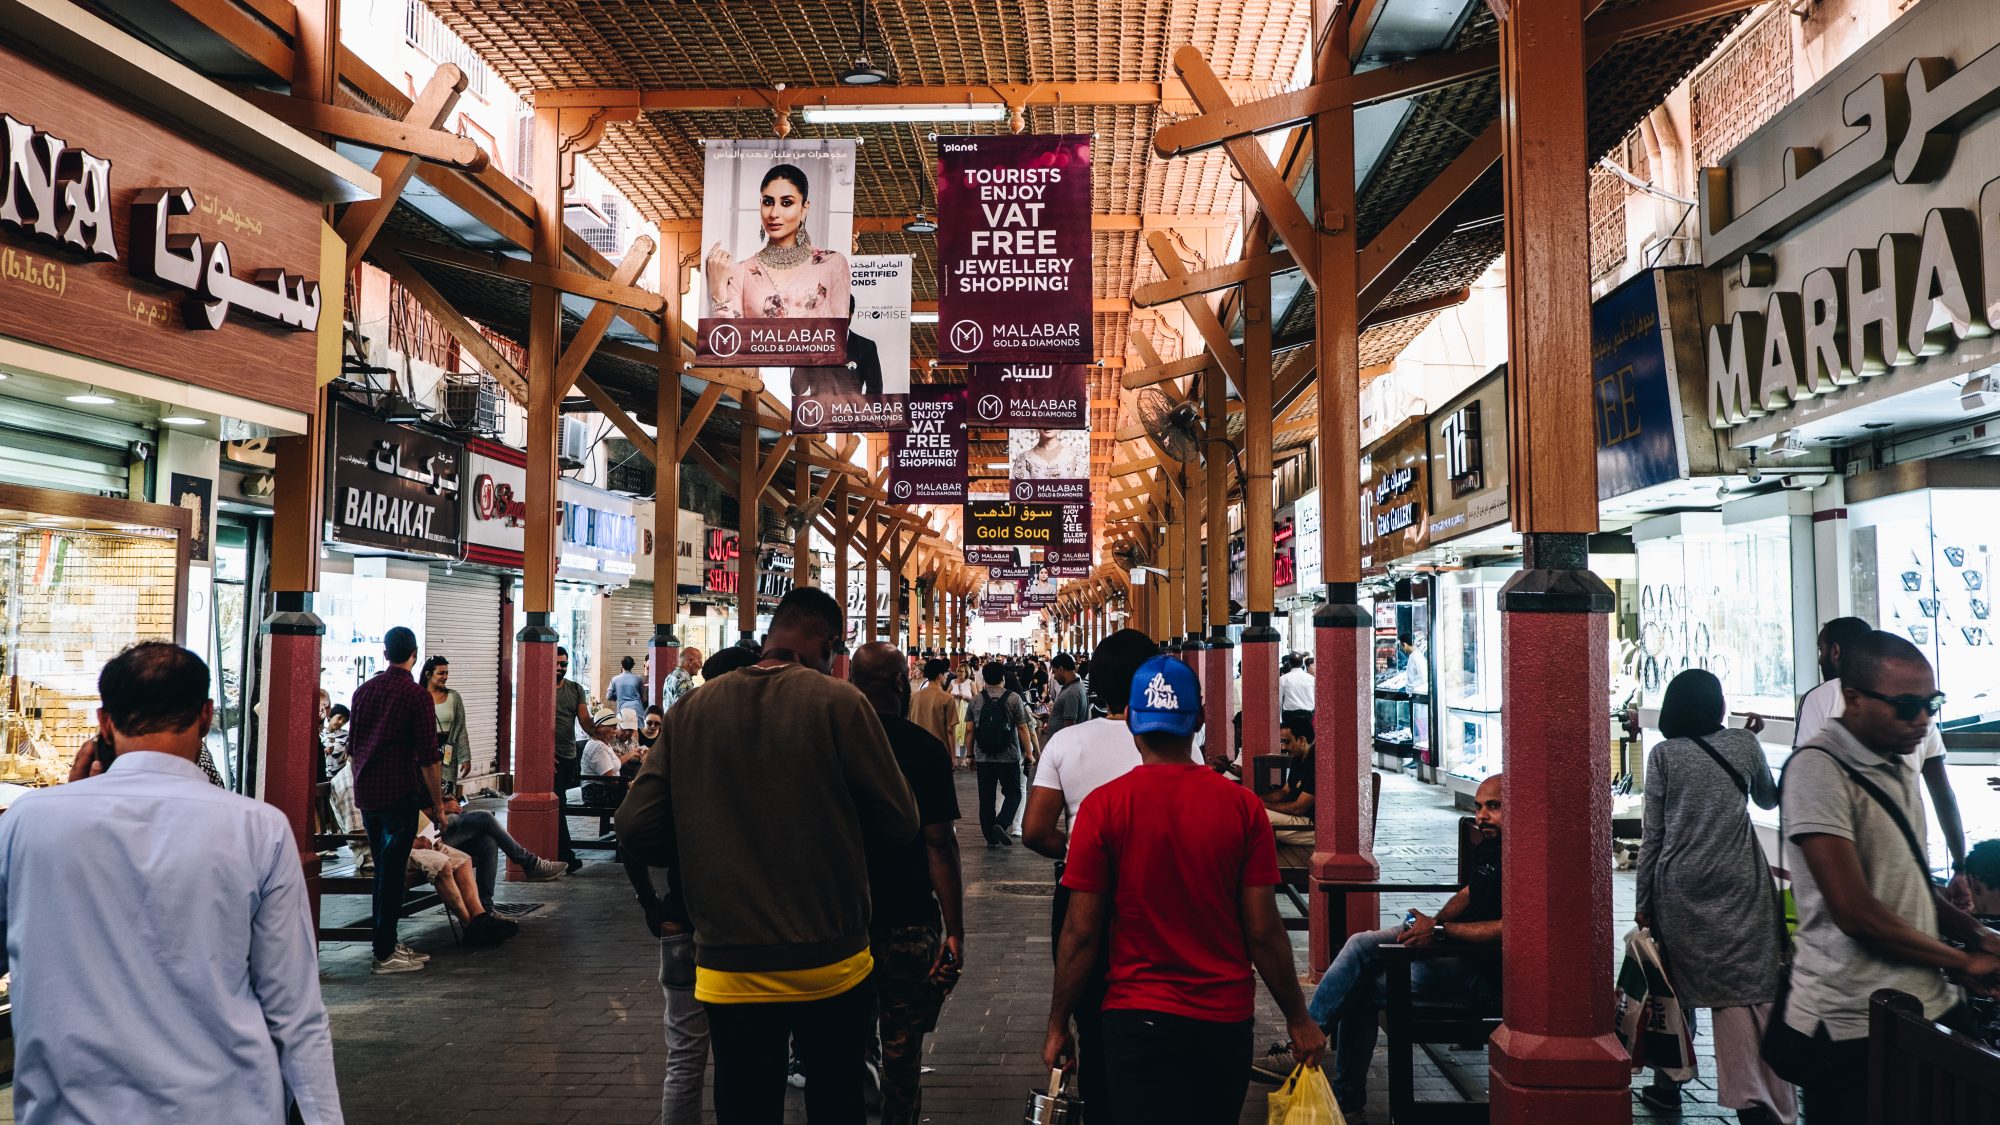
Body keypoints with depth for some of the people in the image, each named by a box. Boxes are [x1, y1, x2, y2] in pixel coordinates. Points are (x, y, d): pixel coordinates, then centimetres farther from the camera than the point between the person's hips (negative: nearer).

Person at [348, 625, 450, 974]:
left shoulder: (364, 691, 10)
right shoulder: (417, 696, -9)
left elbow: (351, 749, 17)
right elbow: (428, 757, -11)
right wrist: (437, 802, -3)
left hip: (366, 795, 6)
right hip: (400, 794, -6)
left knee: (382, 870, 15)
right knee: (392, 873, -3)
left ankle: (386, 944, 21)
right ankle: (384, 954, -1)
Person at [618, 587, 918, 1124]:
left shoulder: (690, 709, -3)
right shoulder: (839, 702, -11)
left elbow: (638, 829, -4)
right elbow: (899, 823, -9)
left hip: (729, 973, 2)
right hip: (831, 965, -2)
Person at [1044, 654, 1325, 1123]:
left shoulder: (1103, 806, -10)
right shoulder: (1242, 806, -6)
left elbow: (1081, 934, -8)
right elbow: (1264, 932, -5)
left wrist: (1058, 1026, 3)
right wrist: (1299, 1020, 8)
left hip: (1139, 1017, -2)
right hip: (1227, 1018, 2)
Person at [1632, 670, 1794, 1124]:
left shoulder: (1663, 754, 1)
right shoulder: (1744, 743, 5)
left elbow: (1653, 835, 0)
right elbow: (1769, 799, 24)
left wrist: (1643, 902, 6)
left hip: (1678, 886, 0)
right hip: (1739, 882, 0)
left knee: (1678, 984, 13)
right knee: (1748, 987, -2)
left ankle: (1668, 1085, 19)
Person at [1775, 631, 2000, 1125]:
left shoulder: (1898, 769, 13)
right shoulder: (1817, 769, -16)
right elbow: (1856, 912, -20)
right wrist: (1960, 962, -8)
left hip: (1931, 1007, 8)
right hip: (1855, 1030, -8)